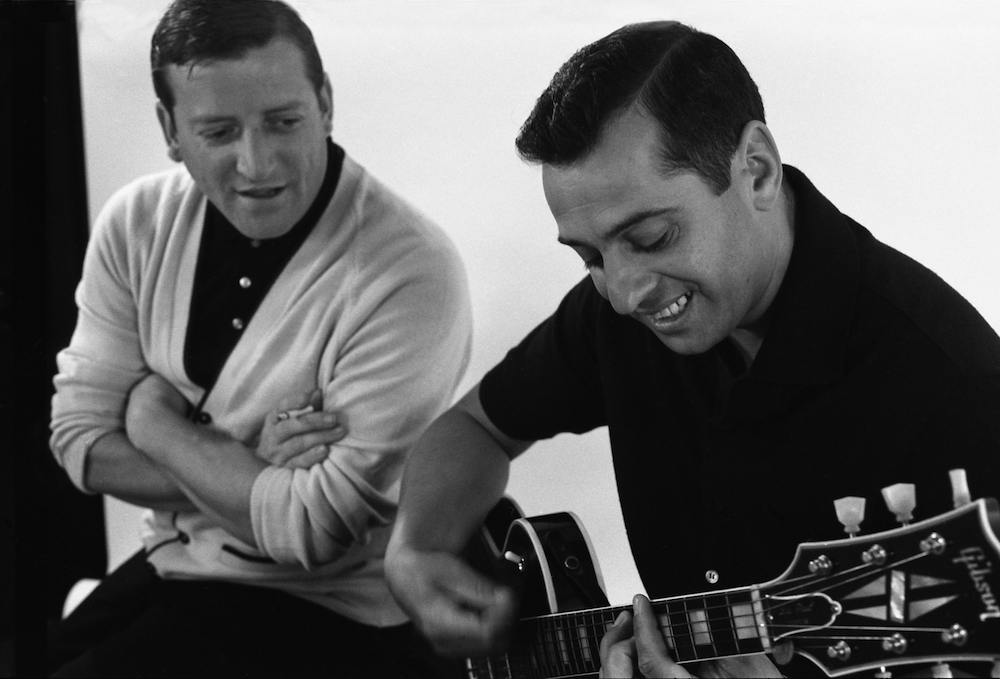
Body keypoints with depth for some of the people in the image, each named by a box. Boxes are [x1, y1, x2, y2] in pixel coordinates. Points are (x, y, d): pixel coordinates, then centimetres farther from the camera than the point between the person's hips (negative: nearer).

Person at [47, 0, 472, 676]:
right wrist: (254, 471, -17)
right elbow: (80, 439, -3)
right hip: (176, 566, 6)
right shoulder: (138, 222, -4)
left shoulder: (411, 271, -22)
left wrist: (157, 417, -11)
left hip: (336, 613, -6)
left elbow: (315, 529, -21)